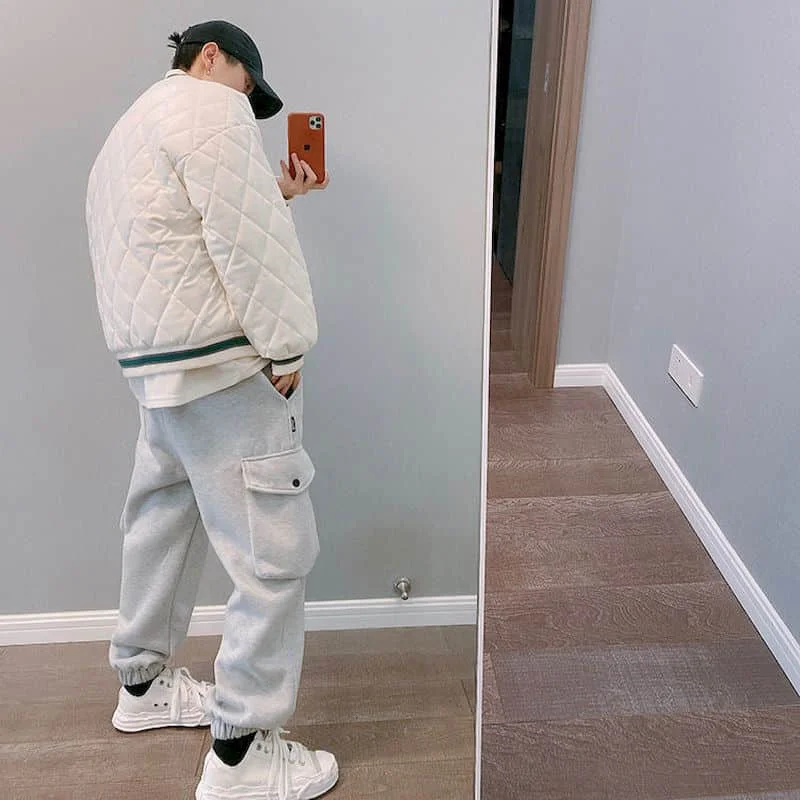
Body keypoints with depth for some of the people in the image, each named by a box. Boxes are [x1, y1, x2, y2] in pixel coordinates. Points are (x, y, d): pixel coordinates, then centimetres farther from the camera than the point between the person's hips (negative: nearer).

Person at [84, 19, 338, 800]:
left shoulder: (129, 128, 24)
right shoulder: (210, 107, -6)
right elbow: (246, 246, -16)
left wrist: (274, 198, 22)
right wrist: (287, 348, -10)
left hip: (155, 364, 11)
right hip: (222, 363, -11)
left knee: (162, 521, 20)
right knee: (273, 551, -6)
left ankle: (143, 683, 36)